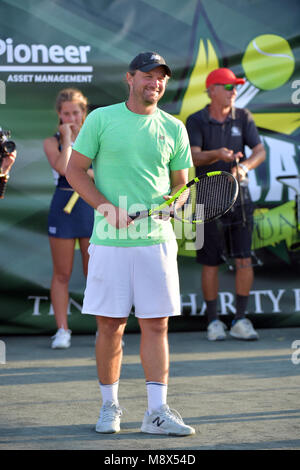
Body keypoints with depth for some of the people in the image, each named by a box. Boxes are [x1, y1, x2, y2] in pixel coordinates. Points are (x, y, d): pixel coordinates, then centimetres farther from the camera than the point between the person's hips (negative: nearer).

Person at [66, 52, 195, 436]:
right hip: (110, 242, -2)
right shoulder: (101, 119, 3)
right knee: (110, 326, 3)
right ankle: (109, 406, 17)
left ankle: (157, 412, 3)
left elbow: (181, 184, 15)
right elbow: (75, 170, 3)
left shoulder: (173, 129, 9)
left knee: (155, 325, 0)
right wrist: (105, 206, -10)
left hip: (157, 240, 2)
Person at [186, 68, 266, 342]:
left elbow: (260, 151, -4)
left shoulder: (243, 118, 5)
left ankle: (240, 321, 7)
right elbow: (194, 157, -16)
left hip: (239, 194, 2)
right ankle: (213, 321, 12)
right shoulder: (196, 121, -3)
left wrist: (244, 166, -25)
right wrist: (217, 154, -36)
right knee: (211, 262, 1)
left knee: (244, 259, -2)